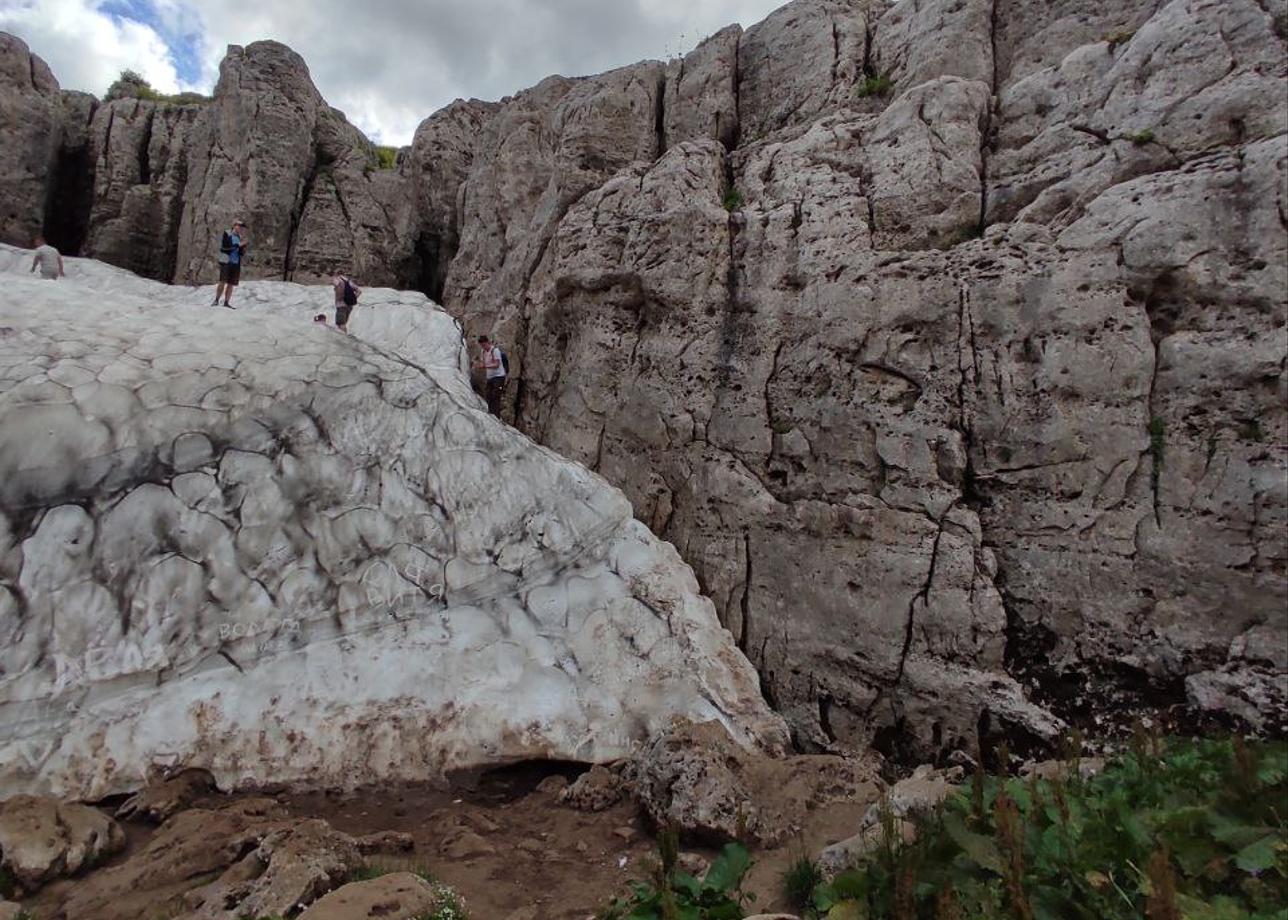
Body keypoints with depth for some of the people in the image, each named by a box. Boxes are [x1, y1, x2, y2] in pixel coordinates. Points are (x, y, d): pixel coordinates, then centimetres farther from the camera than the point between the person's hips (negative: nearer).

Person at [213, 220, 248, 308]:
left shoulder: (240, 237, 14)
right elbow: (225, 247, -13)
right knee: (222, 282, -10)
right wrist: (238, 245, -16)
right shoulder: (227, 234, 0)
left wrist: (243, 246, -6)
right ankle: (216, 300, -1)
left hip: (236, 264, 5)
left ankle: (226, 302, 8)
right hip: (226, 261, -5)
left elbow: (242, 254, 12)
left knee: (231, 284, 3)